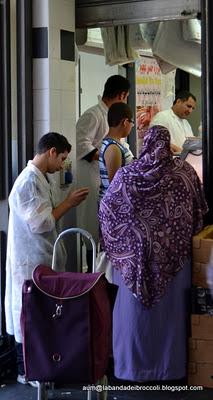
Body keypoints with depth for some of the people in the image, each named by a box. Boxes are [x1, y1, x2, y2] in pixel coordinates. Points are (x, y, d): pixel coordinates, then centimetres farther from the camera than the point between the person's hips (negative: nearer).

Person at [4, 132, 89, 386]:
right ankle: (27, 371, 13)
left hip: (44, 258, 10)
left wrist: (67, 203, 4)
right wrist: (68, 203, -15)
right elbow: (41, 223, -23)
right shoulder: (28, 181, -21)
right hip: (31, 260, -10)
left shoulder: (42, 179, 11)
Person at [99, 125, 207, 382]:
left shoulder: (126, 175, -5)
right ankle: (169, 367, 20)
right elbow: (198, 212, 3)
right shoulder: (184, 173, -5)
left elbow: (106, 209, 2)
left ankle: (133, 366, 20)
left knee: (135, 309, 11)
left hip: (134, 255, 0)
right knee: (169, 310, 11)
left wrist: (114, 244, 16)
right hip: (172, 257, 0)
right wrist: (186, 238, 19)